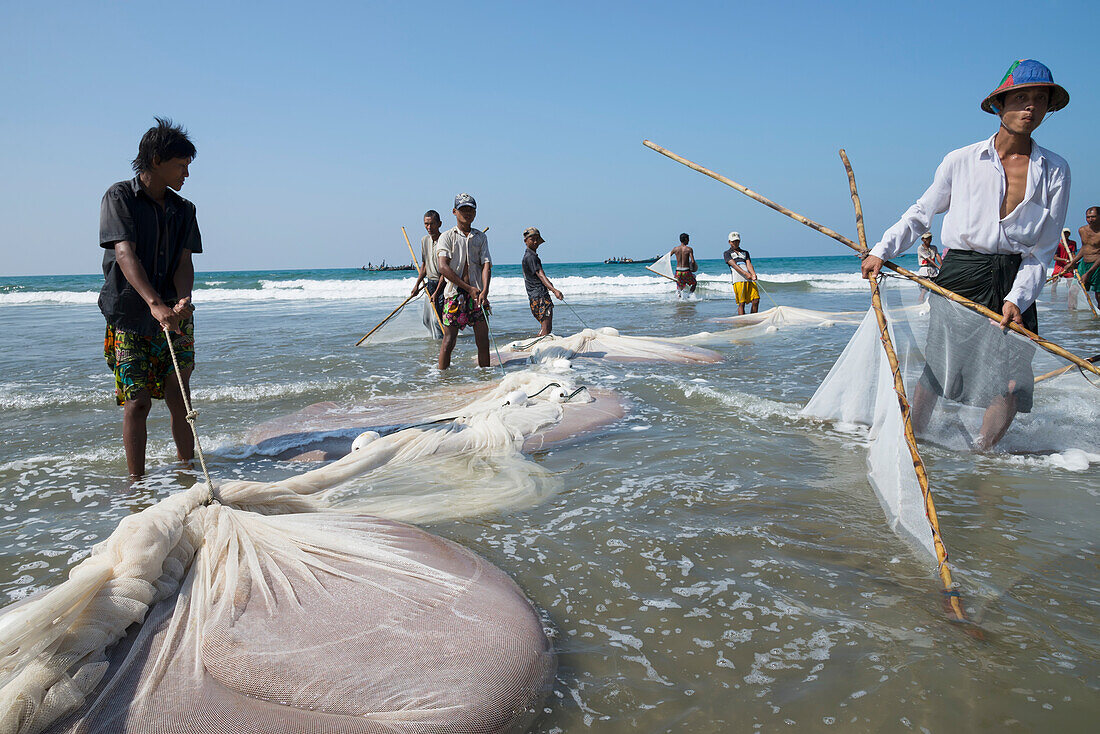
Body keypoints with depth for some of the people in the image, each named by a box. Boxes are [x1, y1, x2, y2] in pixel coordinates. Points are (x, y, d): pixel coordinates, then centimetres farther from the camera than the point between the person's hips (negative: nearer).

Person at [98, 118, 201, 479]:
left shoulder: (183, 209, 9)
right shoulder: (119, 197, -6)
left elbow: (184, 262, 0)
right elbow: (125, 253, -19)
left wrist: (182, 301, -22)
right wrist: (155, 303, -34)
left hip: (175, 316, 4)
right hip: (129, 316, -3)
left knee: (178, 398, 3)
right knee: (137, 402, -3)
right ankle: (136, 484, 6)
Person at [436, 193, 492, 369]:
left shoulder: (481, 237, 14)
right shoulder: (446, 237, 4)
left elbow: (486, 264, 3)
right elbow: (443, 267, -8)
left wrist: (484, 290, -16)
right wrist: (469, 288, -14)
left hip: (478, 294, 3)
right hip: (455, 293, -3)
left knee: (483, 341, 2)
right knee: (448, 341, -2)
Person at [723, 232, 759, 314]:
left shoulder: (745, 252, 28)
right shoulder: (727, 253, 13)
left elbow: (749, 264, 11)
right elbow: (734, 265, -3)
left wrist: (753, 274, -11)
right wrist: (746, 274, -18)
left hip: (750, 279, 4)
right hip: (738, 280, -4)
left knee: (756, 300, -8)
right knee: (741, 303, -10)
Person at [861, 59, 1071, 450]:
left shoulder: (1055, 170, 6)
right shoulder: (961, 161, 3)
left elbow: (1043, 249, 3)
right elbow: (921, 213, 14)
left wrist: (1017, 299, -9)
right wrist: (882, 250, 2)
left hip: (1017, 283, 2)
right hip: (960, 275, -2)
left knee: (1011, 386, -3)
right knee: (937, 371, -5)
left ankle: (980, 457, 16)